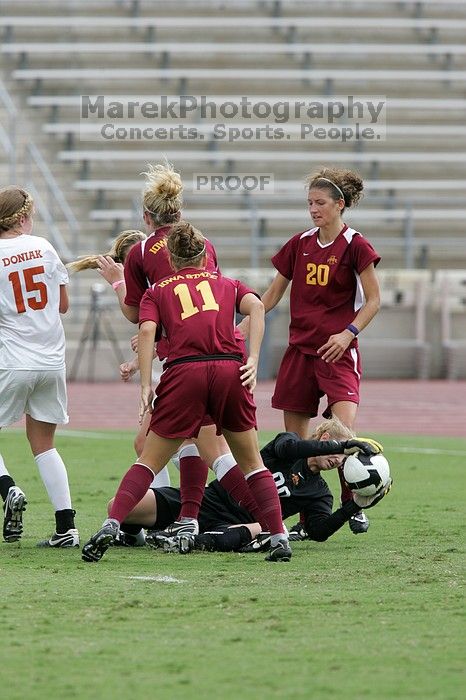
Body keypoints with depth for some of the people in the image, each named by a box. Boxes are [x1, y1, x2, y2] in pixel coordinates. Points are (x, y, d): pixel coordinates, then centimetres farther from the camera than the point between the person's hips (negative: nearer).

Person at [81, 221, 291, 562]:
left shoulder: (157, 291, 21)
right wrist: (253, 361, -3)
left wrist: (146, 386, -2)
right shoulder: (227, 284, 25)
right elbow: (256, 305, 4)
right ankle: (279, 538, 6)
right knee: (252, 462, 15)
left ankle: (110, 527, -10)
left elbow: (147, 331, 2)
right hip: (230, 371, 1)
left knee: (150, 461, 6)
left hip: (184, 372, -1)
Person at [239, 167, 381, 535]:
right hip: (299, 349, 5)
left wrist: (348, 333, -16)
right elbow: (274, 293, 17)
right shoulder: (300, 244, 9)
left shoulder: (355, 246, -6)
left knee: (343, 429, -21)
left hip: (338, 352, -5)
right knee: (294, 437, 3)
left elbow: (373, 300, -4)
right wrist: (245, 325, 8)